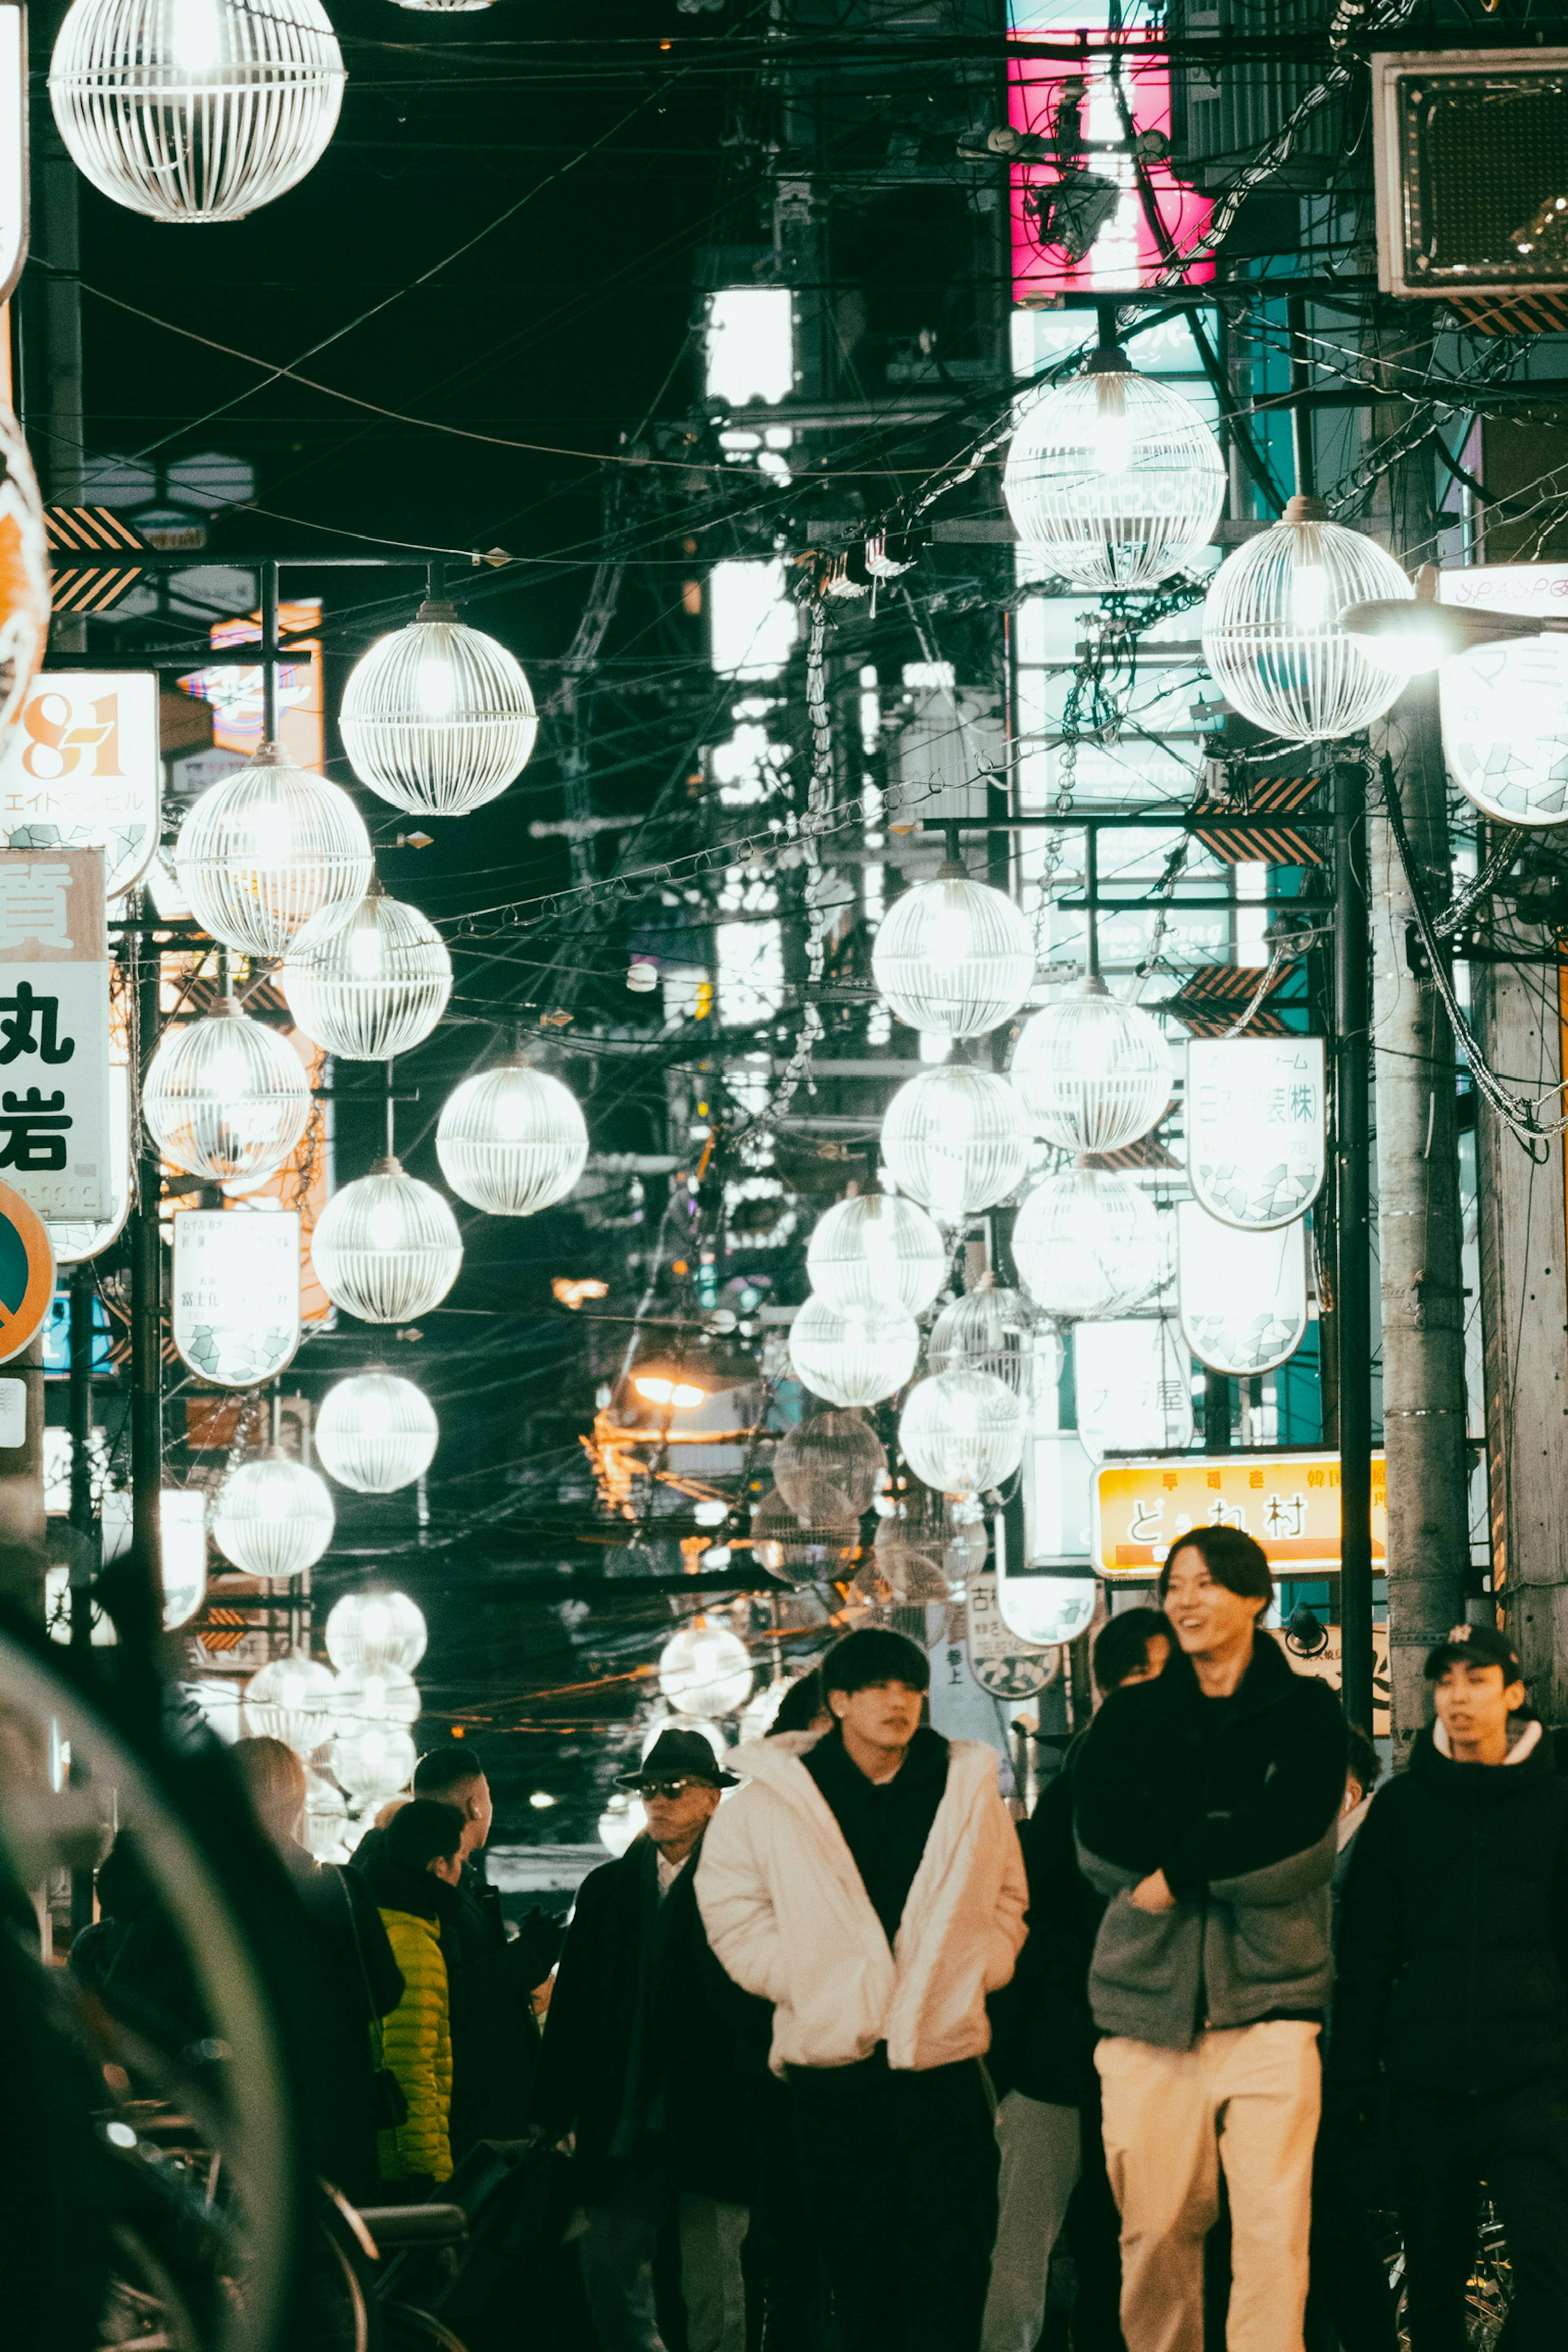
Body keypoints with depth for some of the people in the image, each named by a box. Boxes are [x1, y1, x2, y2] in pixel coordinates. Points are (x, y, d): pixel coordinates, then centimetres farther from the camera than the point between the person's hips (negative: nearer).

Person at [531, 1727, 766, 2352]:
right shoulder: (606, 1889, 13)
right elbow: (571, 2005, 11)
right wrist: (555, 2113, 6)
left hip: (711, 2127, -4)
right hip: (624, 2129, 4)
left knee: (712, 2288, -2)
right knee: (609, 2269, 3)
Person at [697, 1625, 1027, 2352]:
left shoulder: (969, 1789, 7)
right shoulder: (777, 1799, 0)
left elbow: (1008, 1896, 19)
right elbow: (730, 1901, 7)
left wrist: (980, 1968, 4)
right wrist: (795, 1978, -2)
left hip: (947, 2062, 1)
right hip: (836, 2067, -1)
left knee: (954, 2258, -3)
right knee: (859, 2268, 2)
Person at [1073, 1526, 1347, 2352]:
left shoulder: (1305, 1712, 8)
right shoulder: (1130, 1716, 15)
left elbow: (1301, 1849, -8)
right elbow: (1101, 1836, -3)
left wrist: (1175, 1868, -7)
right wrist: (1234, 1841, -8)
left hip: (1266, 2002, -2)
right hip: (1148, 2001, 2)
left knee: (1273, 2231, -11)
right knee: (1154, 2230, 0)